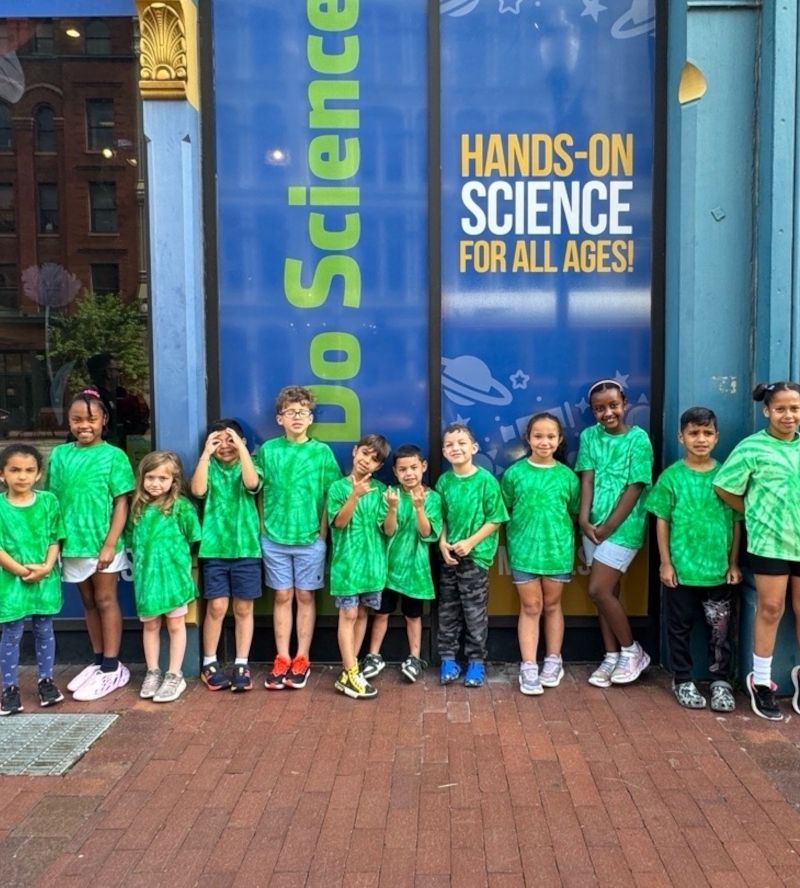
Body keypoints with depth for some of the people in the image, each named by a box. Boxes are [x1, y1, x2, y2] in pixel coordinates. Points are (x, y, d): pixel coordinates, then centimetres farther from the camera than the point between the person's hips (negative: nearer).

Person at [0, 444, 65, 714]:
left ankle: (46, 680, 26)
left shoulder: (48, 501, -2)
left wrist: (46, 566, -13)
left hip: (45, 579, 2)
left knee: (44, 631, 13)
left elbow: (55, 538, 0)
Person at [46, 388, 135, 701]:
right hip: (72, 543, 5)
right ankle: (99, 661, 28)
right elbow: (52, 500, 9)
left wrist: (110, 544, -14)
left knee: (106, 601, 5)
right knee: (89, 603, 15)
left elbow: (121, 503, -9)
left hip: (102, 543, -4)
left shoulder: (113, 456, -7)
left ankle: (112, 668, 13)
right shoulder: (59, 454, 4)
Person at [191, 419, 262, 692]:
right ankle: (209, 663, 14)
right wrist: (206, 453, -16)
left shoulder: (247, 466, 5)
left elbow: (252, 484, -18)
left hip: (246, 548, 0)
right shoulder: (209, 467, 5)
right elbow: (197, 490, -14)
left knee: (243, 609, 6)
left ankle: (241, 664, 15)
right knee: (216, 607, 0)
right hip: (215, 548, 0)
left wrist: (241, 447, -19)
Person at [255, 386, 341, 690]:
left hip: (310, 539, -1)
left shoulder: (322, 452, -2)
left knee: (305, 597, 7)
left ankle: (302, 659, 17)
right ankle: (282, 659, 17)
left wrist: (322, 534, -4)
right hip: (274, 538, 1)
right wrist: (264, 526, 0)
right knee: (283, 597, 8)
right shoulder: (268, 450, 2)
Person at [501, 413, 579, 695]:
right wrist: (522, 531, -3)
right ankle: (528, 667, 9)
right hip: (524, 548, -1)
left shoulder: (567, 476, -1)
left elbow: (574, 513, 8)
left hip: (558, 548, 1)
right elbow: (505, 510, 3)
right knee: (530, 607, 3)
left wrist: (555, 531, -1)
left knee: (552, 605, 13)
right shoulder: (514, 473, -4)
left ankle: (553, 661, 26)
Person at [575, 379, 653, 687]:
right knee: (608, 592, 10)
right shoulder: (589, 436, 5)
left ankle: (632, 650, 10)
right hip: (594, 526, 5)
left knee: (598, 591, -8)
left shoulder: (638, 438, -8)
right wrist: (584, 519, -12)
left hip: (624, 526, -5)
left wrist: (608, 527, -11)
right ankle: (612, 656, 21)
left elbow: (634, 489, -11)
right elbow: (587, 479, 0)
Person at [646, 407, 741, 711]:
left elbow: (736, 522, 5)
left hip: (719, 569, 2)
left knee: (720, 630, 10)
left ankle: (721, 682, 25)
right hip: (681, 568, -1)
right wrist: (665, 563, -5)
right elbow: (662, 521, -2)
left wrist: (734, 564, 4)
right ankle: (683, 680, 24)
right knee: (680, 627, 10)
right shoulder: (672, 476, -5)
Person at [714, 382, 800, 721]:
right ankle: (761, 682, 15)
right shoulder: (752, 448, -7)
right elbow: (725, 488, -5)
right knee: (770, 610, 2)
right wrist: (758, 514, 1)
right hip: (769, 541, -4)